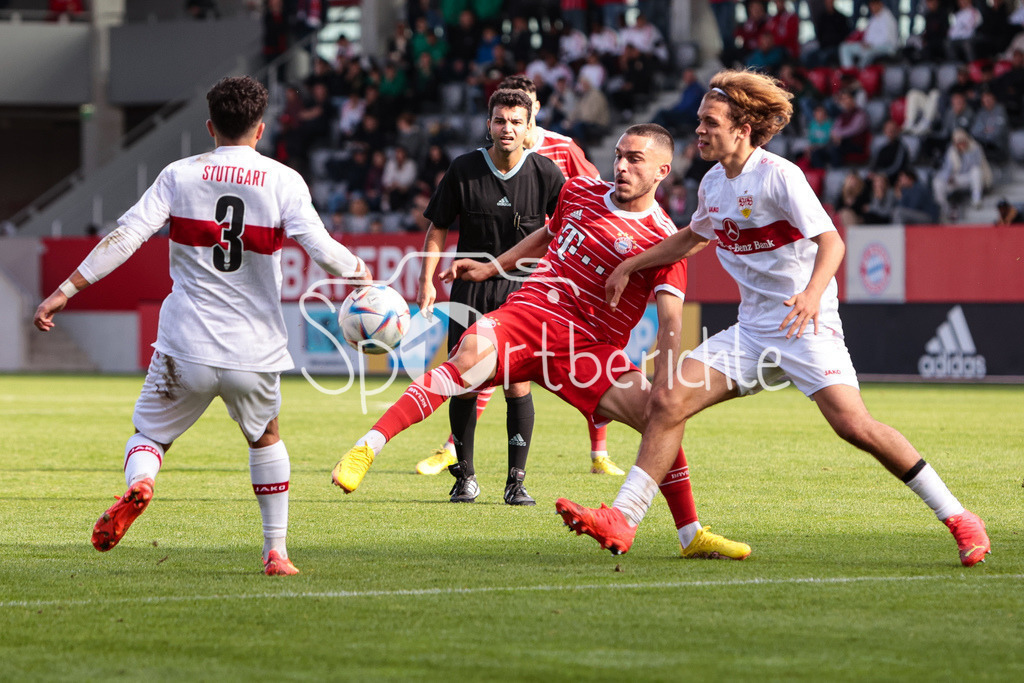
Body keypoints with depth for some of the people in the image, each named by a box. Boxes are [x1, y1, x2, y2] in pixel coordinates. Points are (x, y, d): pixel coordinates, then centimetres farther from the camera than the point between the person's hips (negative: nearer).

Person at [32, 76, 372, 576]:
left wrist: (65, 290, -3)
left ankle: (138, 483, -20)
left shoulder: (180, 176, 1)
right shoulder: (284, 182, -1)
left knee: (149, 436, 15)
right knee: (265, 438, 27)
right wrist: (360, 272, 11)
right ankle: (276, 552, 23)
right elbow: (320, 247, -9)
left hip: (187, 349, -1)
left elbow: (126, 237, -6)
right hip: (256, 353, 1)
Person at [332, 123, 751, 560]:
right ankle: (366, 448, -37)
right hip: (529, 311, 1)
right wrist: (490, 268, 31)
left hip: (589, 346, -1)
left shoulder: (663, 240, -3)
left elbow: (670, 322, -12)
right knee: (472, 353, -31)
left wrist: (665, 388, -25)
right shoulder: (579, 192, 11)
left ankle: (691, 536, 4)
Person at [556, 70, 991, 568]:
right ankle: (621, 522, -4)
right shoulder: (714, 182, 10)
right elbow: (693, 237, 32)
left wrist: (813, 293, -39)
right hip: (752, 331, 7)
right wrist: (631, 265, 28)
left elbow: (831, 242, -21)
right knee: (667, 398, -7)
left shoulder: (779, 175, -13)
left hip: (806, 325, -7)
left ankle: (956, 517, -11)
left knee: (852, 423, -22)